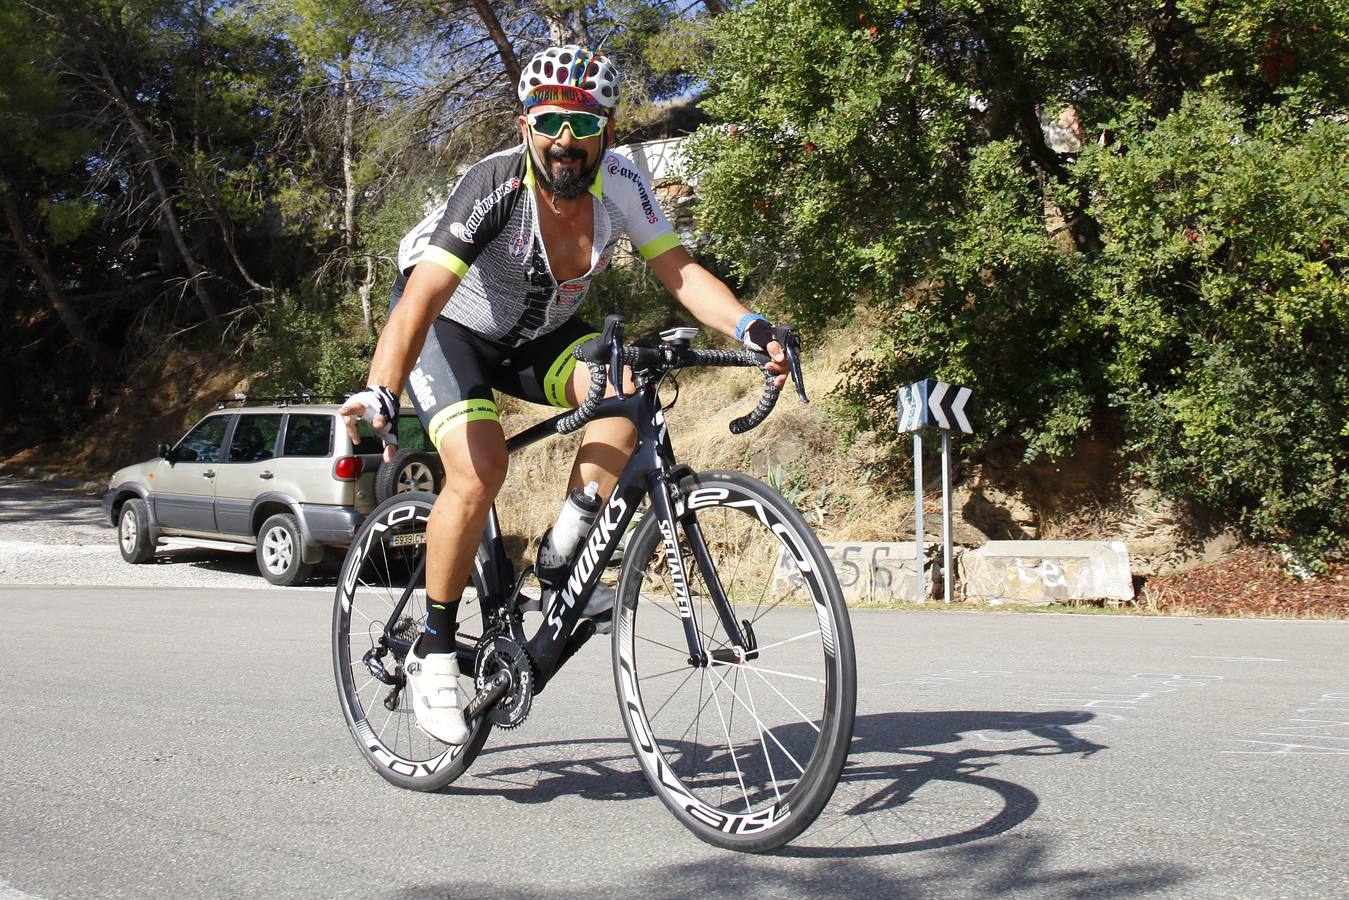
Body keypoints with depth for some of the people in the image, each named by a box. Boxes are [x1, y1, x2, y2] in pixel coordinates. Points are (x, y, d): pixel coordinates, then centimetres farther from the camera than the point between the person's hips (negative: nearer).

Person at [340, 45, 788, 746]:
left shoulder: (619, 182, -18)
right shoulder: (494, 187, -31)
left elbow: (678, 270, -21)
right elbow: (418, 302, -40)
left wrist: (751, 328, -39)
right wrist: (379, 397, -55)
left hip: (539, 331, 5)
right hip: (450, 327, -4)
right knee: (481, 468, -28)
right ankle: (432, 649, -10)